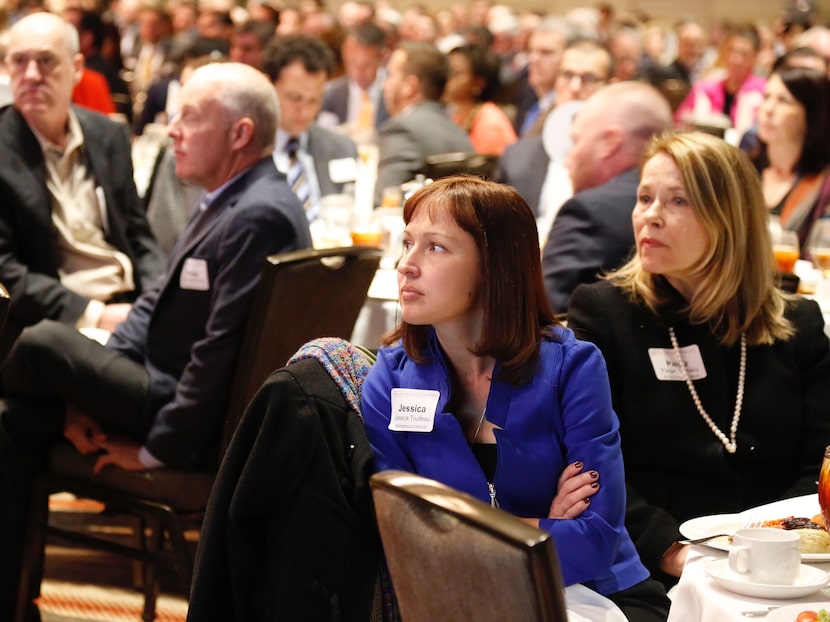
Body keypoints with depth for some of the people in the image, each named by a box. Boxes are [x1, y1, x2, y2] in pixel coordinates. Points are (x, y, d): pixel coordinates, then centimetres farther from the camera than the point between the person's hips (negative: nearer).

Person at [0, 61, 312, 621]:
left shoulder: (260, 216, -22)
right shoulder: (228, 200, 12)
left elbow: (220, 353, -25)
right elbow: (157, 302, 13)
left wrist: (157, 450, -17)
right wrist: (86, 386, 1)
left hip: (202, 428, -10)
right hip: (165, 388, 10)